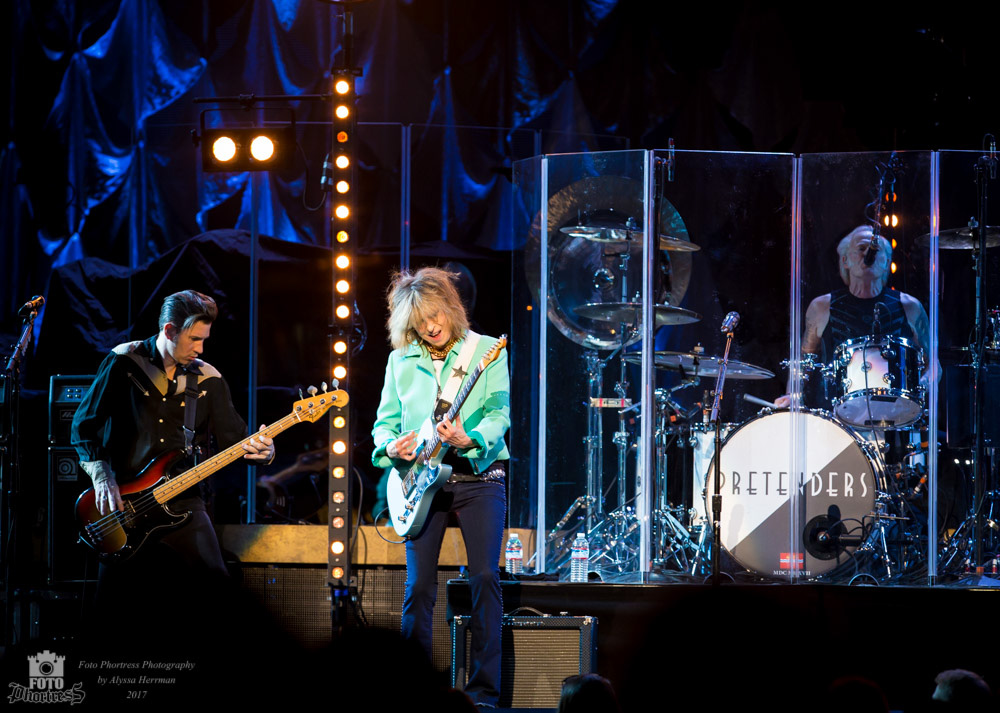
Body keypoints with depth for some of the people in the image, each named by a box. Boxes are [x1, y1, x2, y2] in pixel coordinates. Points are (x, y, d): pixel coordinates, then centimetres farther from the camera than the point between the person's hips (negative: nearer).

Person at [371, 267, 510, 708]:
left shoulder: (486, 350, 0)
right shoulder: (401, 360, 10)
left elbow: (499, 414, -9)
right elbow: (385, 420, 13)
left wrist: (470, 440, -28)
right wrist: (390, 446, -10)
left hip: (479, 473, -3)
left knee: (485, 578, -10)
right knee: (419, 585, -1)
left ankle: (484, 689, -5)